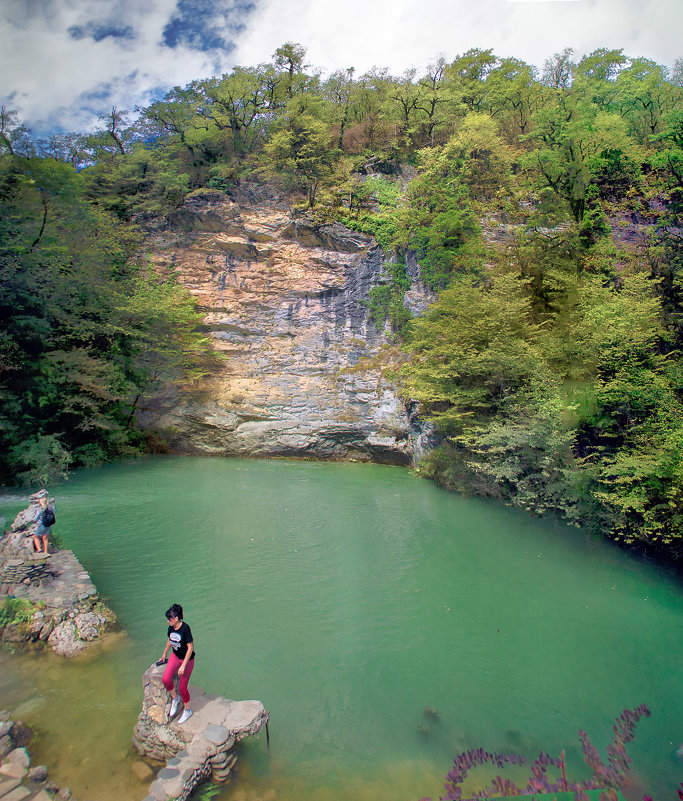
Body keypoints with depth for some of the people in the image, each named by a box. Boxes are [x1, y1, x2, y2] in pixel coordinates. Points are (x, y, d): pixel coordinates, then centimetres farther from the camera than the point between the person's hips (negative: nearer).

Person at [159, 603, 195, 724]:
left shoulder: (185, 628, -27)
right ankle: (175, 698, 15)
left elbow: (190, 648, -23)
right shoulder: (171, 628, -6)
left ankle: (187, 710, 26)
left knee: (182, 688, 0)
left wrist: (183, 666, -22)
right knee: (166, 679, -14)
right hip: (175, 656, 6)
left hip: (187, 659, -6)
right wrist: (164, 654, 26)